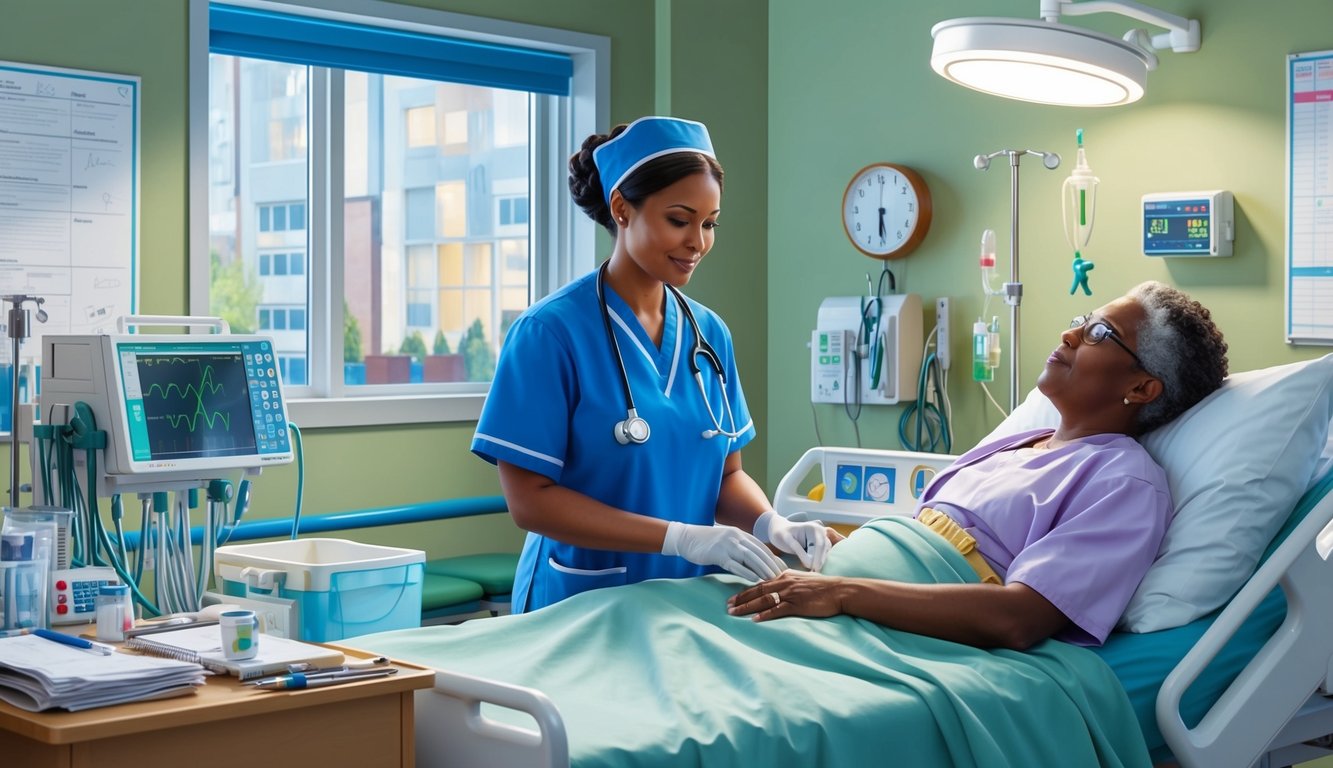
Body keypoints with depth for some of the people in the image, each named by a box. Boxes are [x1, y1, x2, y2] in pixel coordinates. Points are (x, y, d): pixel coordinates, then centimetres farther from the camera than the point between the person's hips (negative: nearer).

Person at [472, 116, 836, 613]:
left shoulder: (709, 333, 3)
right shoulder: (552, 331, -14)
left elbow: (727, 472, 9)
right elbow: (529, 498, -16)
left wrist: (771, 525, -13)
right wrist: (681, 537, -22)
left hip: (690, 600, 5)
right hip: (583, 601, -5)